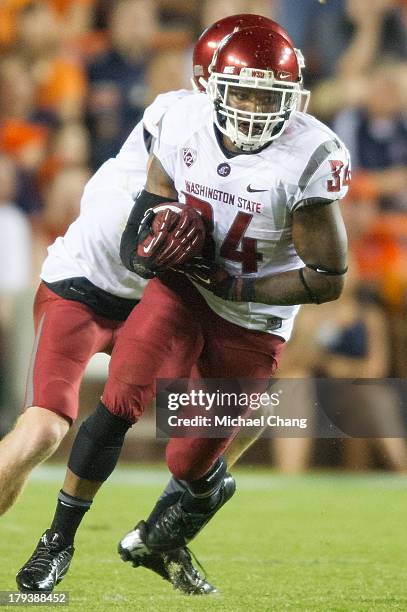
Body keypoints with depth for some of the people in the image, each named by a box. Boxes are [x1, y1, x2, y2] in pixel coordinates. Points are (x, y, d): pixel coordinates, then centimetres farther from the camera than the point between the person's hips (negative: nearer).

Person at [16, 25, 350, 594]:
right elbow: (152, 206, 3)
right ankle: (59, 539, -5)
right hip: (183, 286, 2)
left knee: (191, 461, 5)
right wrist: (151, 239, -22)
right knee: (119, 403, -20)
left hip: (252, 320, -2)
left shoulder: (308, 160, -22)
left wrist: (235, 285, -21)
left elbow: (328, 279, -16)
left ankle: (206, 489, 44)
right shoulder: (185, 124, -12)